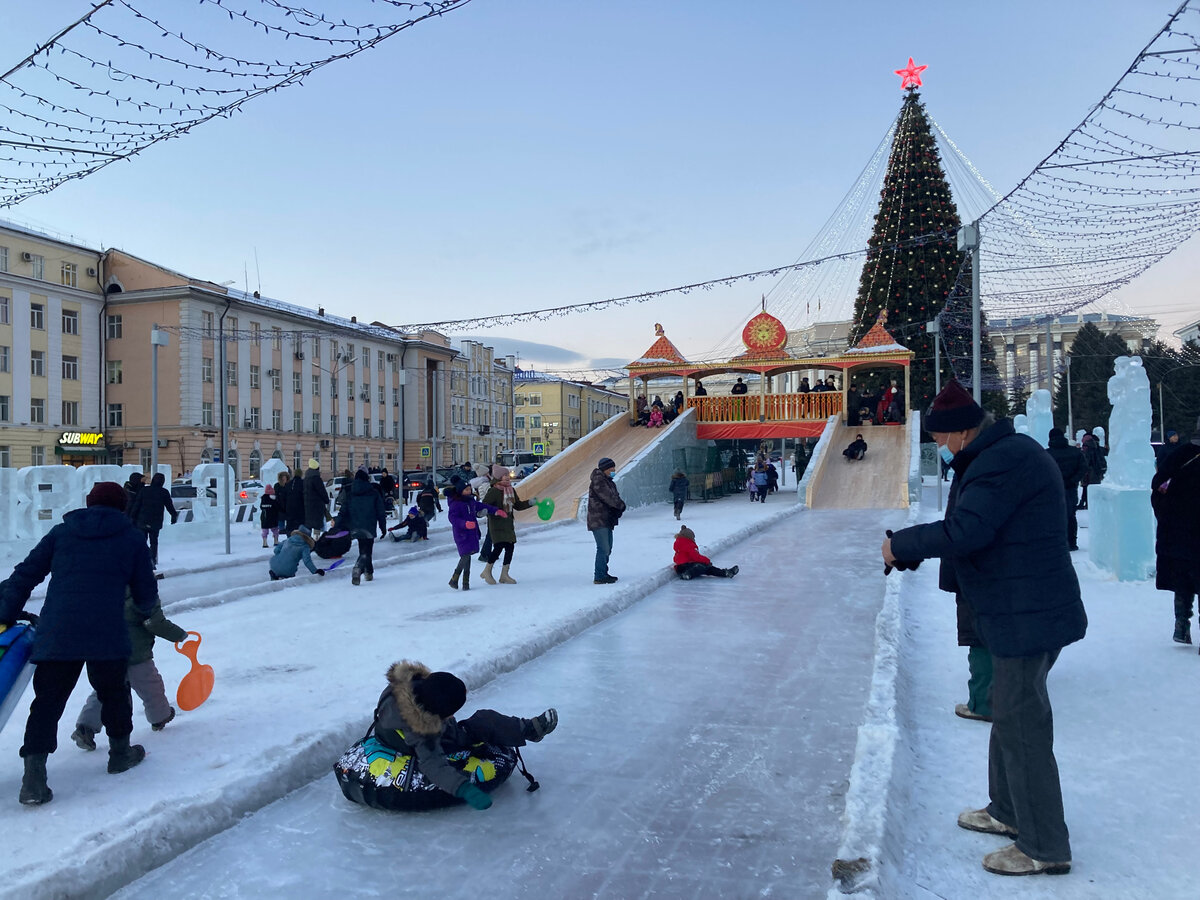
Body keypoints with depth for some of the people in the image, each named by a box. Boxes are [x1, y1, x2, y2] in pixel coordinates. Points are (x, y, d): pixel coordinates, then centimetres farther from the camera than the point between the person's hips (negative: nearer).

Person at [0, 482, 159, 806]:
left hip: (56, 634, 1)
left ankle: (34, 775, -2)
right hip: (108, 634, -1)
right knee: (113, 692, 18)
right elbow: (146, 592, 13)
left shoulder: (61, 532, 15)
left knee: (48, 700, 6)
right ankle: (120, 751, 33)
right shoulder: (132, 537, 10)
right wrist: (146, 609, 35)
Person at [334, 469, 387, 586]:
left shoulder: (349, 492, 5)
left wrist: (337, 526, 5)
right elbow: (380, 512, 0)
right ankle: (358, 568, -30)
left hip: (354, 527, 4)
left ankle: (369, 572, 25)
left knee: (365, 550, 20)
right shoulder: (374, 493, -1)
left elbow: (343, 511, 2)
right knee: (365, 551, -4)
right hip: (369, 528, -4)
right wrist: (383, 527, 7)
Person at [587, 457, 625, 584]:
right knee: (603, 548, -11)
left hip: (607, 520, 10)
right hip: (598, 521, -10)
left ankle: (603, 574, 26)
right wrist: (621, 505, -9)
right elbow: (608, 497, -21)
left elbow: (615, 496, 10)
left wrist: (619, 507, -9)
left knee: (607, 548, 16)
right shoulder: (598, 481, -14)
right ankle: (599, 577, -7)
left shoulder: (608, 481, 17)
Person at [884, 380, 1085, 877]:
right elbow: (976, 529, 16)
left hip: (1028, 617, -11)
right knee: (1010, 713, 22)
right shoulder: (1009, 452, 13)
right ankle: (1008, 811, 38)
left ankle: (1044, 848, 13)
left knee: (1021, 725, -1)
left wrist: (900, 544, -16)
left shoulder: (1004, 461, -22)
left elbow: (963, 532, -30)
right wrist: (914, 546, 6)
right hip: (1024, 612, 11)